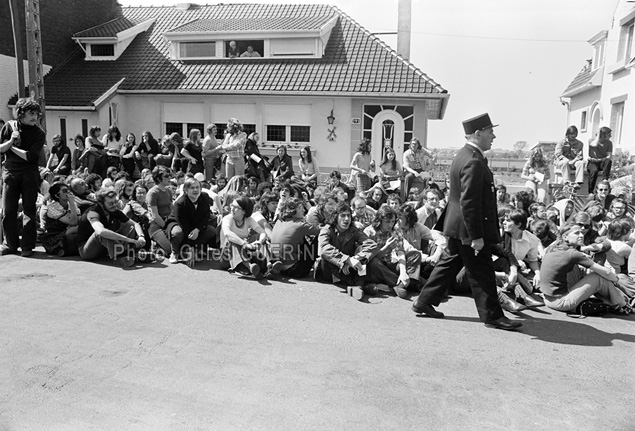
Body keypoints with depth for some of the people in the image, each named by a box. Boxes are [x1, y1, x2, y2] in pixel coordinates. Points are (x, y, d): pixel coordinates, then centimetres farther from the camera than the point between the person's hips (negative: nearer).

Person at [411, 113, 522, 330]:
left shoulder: (464, 155, 12)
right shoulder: (473, 162, -21)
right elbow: (469, 203, -25)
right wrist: (476, 236, -23)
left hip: (458, 227, 10)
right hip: (469, 229, -10)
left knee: (449, 264, 17)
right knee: (481, 273, 1)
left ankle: (424, 302, 24)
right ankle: (492, 315, 14)